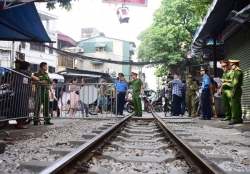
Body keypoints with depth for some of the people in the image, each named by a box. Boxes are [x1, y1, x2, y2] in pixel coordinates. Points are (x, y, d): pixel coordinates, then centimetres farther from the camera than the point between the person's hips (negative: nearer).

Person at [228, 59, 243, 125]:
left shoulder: (237, 71, -13)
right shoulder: (239, 71, 20)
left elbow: (236, 82, -19)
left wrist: (233, 91, -19)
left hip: (236, 90, -10)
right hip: (237, 90, 10)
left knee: (235, 105, -9)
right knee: (237, 105, 12)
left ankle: (235, 119, -9)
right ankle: (239, 119, 17)